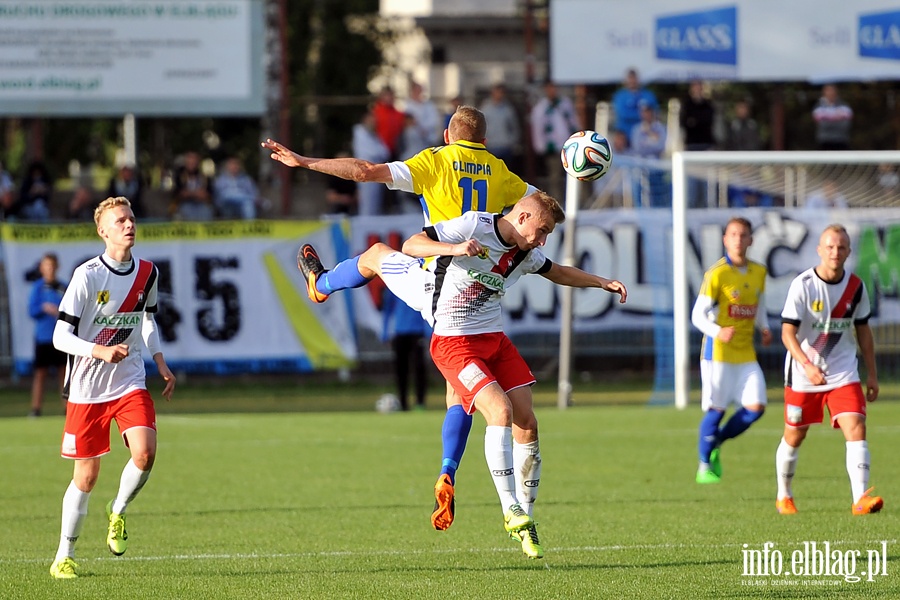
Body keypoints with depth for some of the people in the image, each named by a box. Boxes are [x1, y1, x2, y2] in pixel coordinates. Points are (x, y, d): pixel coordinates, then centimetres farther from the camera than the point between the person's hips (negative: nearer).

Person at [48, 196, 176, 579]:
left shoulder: (147, 273, 2)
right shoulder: (87, 275, -14)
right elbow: (60, 336, -16)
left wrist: (161, 363, 13)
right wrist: (101, 351, -31)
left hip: (130, 384, 3)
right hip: (87, 389, -3)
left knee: (145, 452, -20)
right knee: (86, 475, 2)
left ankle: (118, 512, 9)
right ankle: (65, 555, 19)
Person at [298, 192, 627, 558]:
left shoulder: (525, 254, 7)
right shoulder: (474, 226, -15)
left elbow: (558, 273, 28)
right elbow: (412, 245, -19)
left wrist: (602, 283, 21)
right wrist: (453, 248, -36)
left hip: (495, 339, 7)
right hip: (454, 344, -7)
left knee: (527, 425, -2)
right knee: (501, 411, -24)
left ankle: (525, 519, 12)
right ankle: (512, 512, -18)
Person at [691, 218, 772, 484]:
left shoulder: (758, 272, 8)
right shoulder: (717, 274, -11)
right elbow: (698, 315, -11)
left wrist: (764, 327, 5)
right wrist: (717, 332, -29)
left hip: (746, 353, 5)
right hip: (718, 352, -5)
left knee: (755, 407, -5)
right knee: (716, 410, -4)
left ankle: (715, 445, 18)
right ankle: (705, 466, 13)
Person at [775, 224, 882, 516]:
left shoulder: (855, 286, -1)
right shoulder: (802, 285, -15)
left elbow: (863, 330, 11)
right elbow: (788, 332, -18)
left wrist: (872, 374, 11)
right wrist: (807, 365, -34)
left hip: (843, 373, 3)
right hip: (802, 375, -2)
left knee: (856, 429, -16)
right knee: (794, 436, 10)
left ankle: (861, 499, -23)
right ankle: (784, 497, 32)